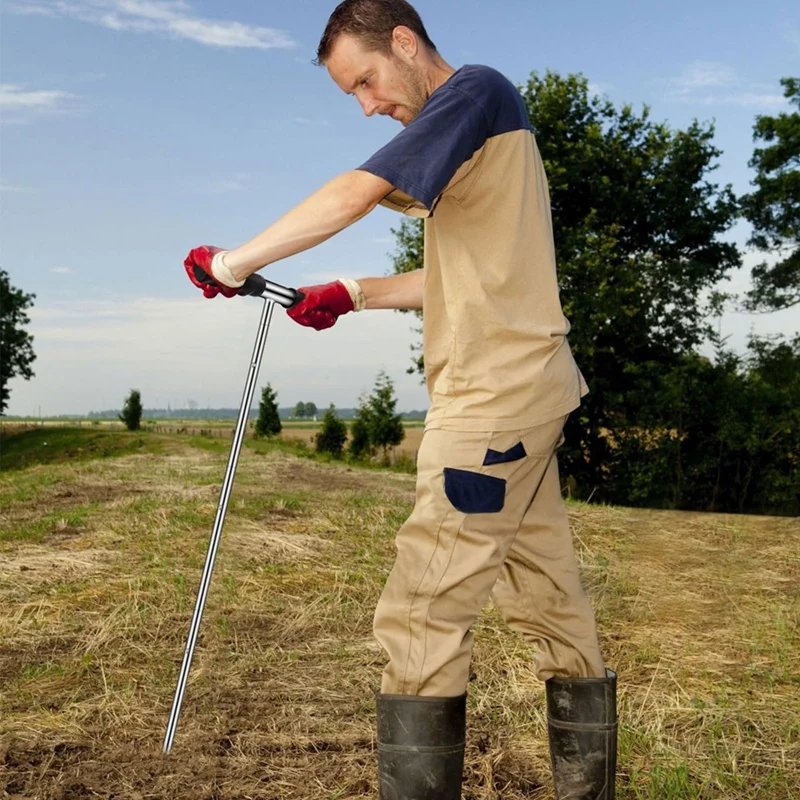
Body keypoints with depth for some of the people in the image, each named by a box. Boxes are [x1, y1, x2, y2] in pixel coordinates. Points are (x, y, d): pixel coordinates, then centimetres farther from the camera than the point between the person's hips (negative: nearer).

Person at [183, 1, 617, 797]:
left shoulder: (477, 88, -7)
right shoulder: (478, 127, 22)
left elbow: (355, 194, -18)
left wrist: (233, 262, -11)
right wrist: (351, 294, 13)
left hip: (498, 396, -10)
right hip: (522, 391, 10)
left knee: (420, 618, -9)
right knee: (553, 606, 12)